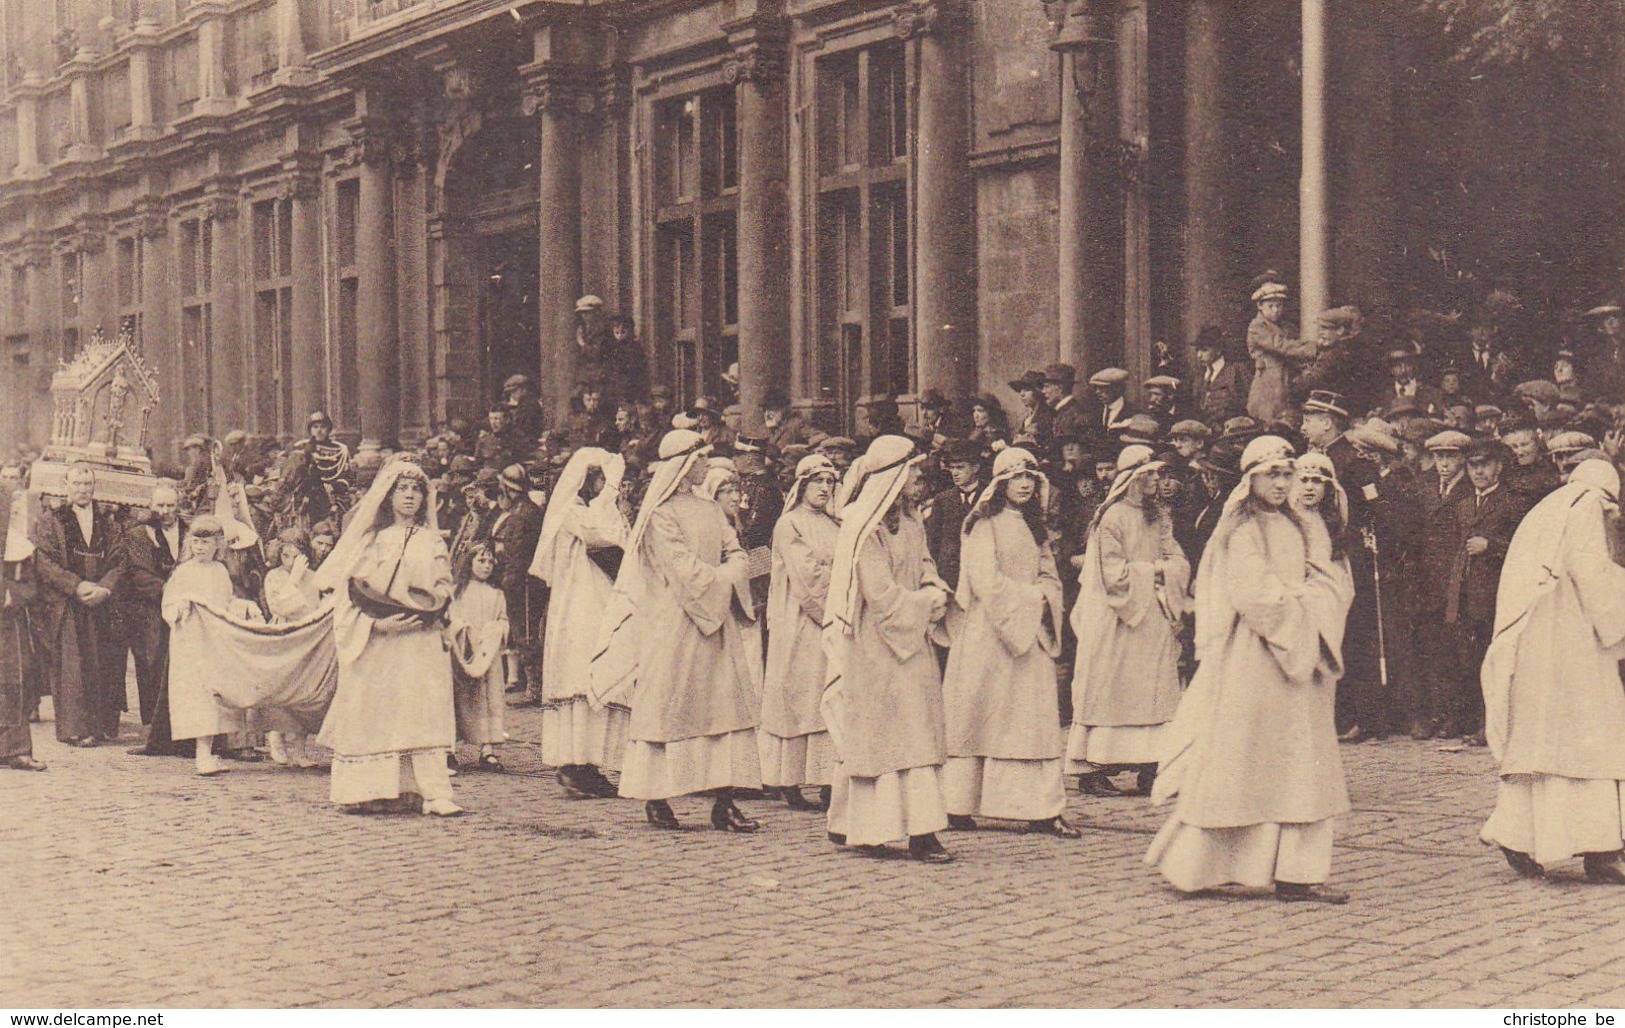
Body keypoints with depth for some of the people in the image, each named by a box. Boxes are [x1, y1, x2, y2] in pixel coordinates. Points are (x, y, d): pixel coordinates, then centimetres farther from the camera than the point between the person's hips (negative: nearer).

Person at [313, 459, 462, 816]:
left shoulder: (432, 541, 15)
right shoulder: (371, 539, 12)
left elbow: (443, 588, 7)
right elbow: (355, 588, 4)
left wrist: (418, 614, -12)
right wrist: (379, 619, -12)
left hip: (420, 639, 0)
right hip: (376, 640, 0)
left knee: (424, 709, -9)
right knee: (375, 712, -4)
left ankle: (435, 793, -15)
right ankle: (374, 789, -2)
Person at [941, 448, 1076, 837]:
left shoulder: (1034, 527, 17)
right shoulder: (985, 525, -4)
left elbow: (1049, 578, 15)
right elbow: (986, 581, -14)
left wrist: (1042, 600, -6)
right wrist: (1030, 596, -9)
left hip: (1029, 634, 7)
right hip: (990, 634, -7)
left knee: (1035, 716, 1)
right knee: (981, 718, -5)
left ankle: (1042, 811, 1)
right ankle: (956, 806, 1)